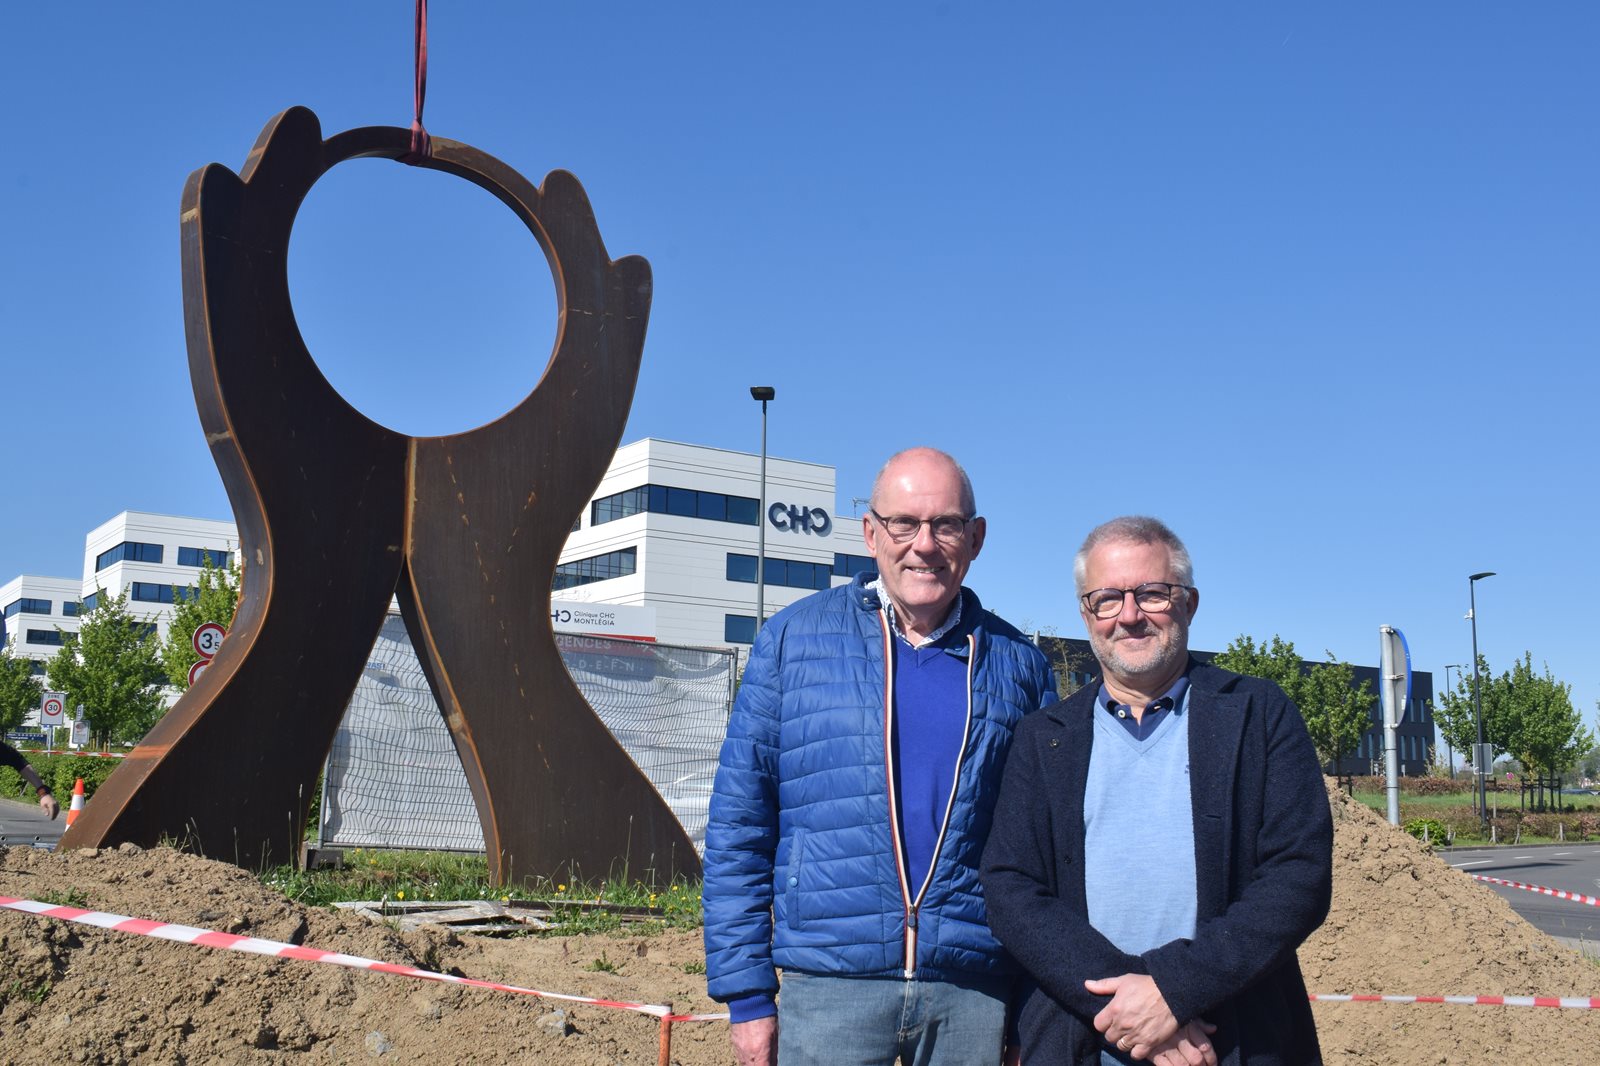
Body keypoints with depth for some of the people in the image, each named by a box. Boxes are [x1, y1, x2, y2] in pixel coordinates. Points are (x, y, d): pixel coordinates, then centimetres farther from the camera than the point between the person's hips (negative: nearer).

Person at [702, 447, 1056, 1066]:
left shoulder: (1017, 665, 7)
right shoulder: (794, 638, 2)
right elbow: (738, 823, 2)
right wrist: (746, 993, -3)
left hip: (974, 992, 2)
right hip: (831, 981, -1)